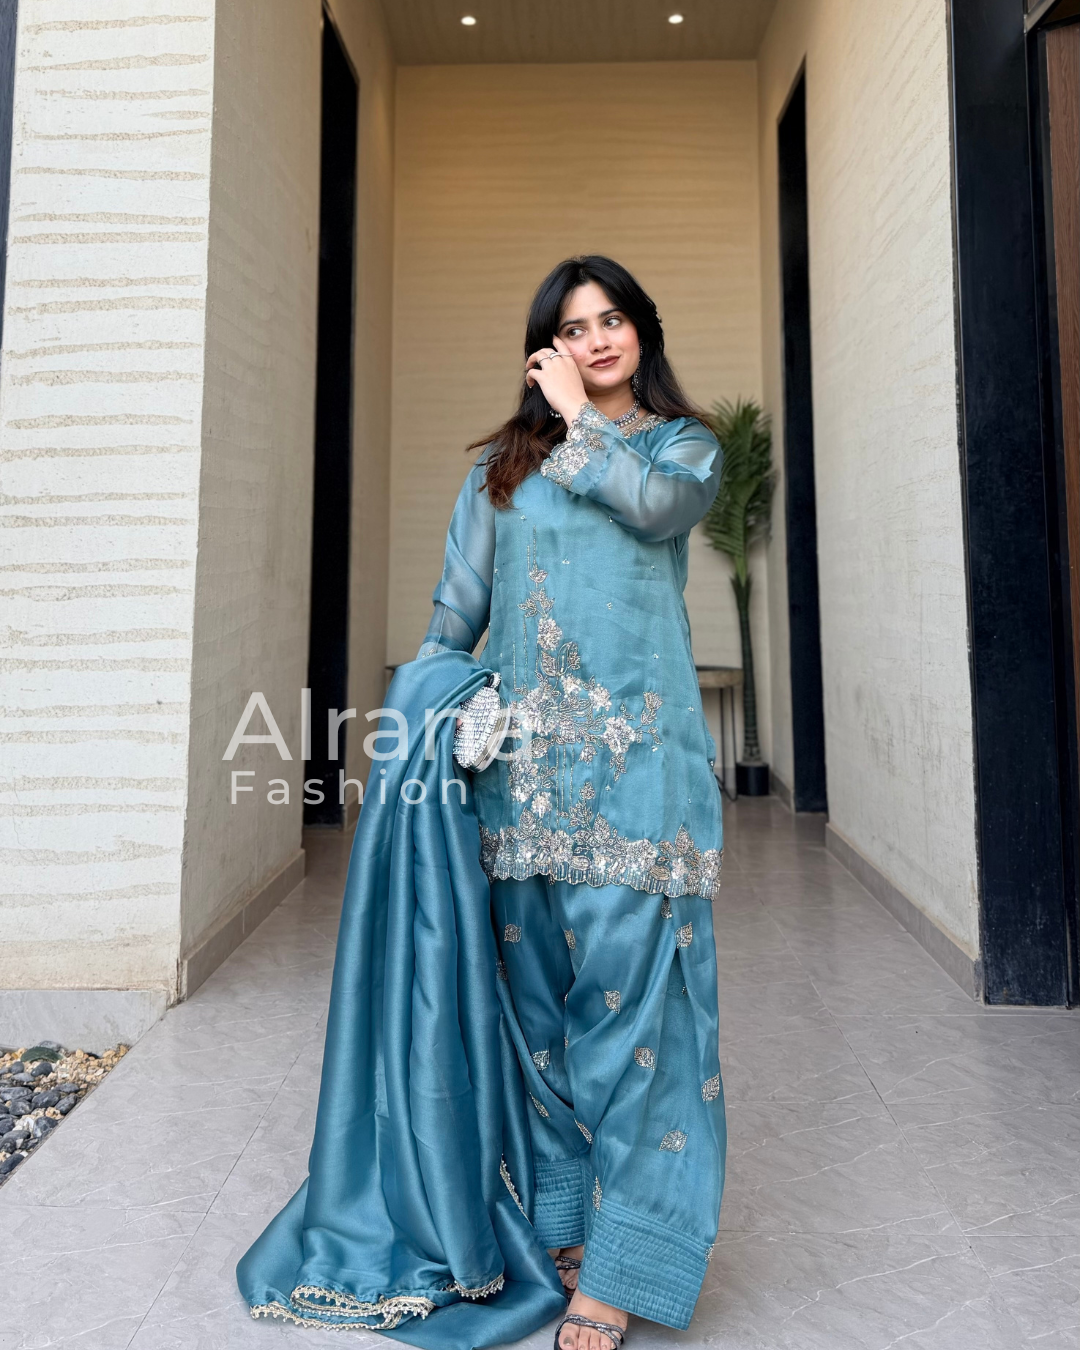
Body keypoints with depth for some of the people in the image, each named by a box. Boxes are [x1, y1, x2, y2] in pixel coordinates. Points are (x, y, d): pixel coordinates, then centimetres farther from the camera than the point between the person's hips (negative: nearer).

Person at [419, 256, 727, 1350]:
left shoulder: (684, 444, 14)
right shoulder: (504, 463, 19)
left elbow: (661, 504, -10)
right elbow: (458, 601, 14)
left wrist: (581, 420, 4)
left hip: (635, 745, -2)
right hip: (522, 746, 3)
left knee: (627, 982, -5)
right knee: (537, 986, 6)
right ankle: (562, 1219, 23)